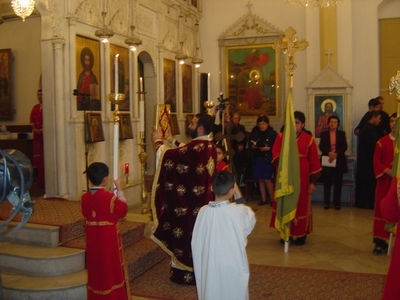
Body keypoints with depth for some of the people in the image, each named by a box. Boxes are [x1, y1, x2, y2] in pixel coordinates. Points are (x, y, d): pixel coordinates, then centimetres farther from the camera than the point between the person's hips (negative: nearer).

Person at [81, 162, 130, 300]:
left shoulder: (85, 198, -5)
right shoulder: (110, 197, -21)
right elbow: (124, 209, -4)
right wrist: (119, 190, 0)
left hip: (93, 240, 5)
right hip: (109, 240, -5)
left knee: (96, 270, 16)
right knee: (111, 269, 8)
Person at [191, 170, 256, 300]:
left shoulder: (203, 211, -11)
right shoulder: (238, 211, -18)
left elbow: (196, 242, -1)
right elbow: (251, 220, 5)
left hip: (210, 267, 3)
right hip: (233, 267, -2)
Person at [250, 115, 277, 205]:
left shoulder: (273, 133, -5)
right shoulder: (255, 133, 10)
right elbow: (250, 146, 14)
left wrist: (268, 148, -20)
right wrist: (252, 147, -6)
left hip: (268, 160, -5)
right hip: (257, 159, 5)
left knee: (267, 180, -5)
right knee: (260, 180, 8)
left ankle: (272, 199, 11)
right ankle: (263, 199, 17)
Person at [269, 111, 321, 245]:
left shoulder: (309, 139, -1)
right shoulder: (281, 136, 3)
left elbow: (314, 162, -1)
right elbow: (275, 153, -7)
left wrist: (313, 181, -4)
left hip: (301, 178, -2)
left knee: (301, 205, 5)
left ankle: (300, 234, 16)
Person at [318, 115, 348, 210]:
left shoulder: (342, 134, 8)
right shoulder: (324, 134, 7)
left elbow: (344, 146, -2)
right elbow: (321, 147, -3)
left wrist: (336, 154, -17)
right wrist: (329, 153, -20)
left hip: (339, 161, 1)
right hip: (327, 160, -1)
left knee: (338, 183, 2)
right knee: (327, 182, 1)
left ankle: (337, 203, 8)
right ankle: (326, 202, 8)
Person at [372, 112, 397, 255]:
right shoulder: (382, 142, 5)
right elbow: (377, 161, 0)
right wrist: (388, 171, -15)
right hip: (385, 181, 0)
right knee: (382, 210, 2)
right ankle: (381, 242, 8)